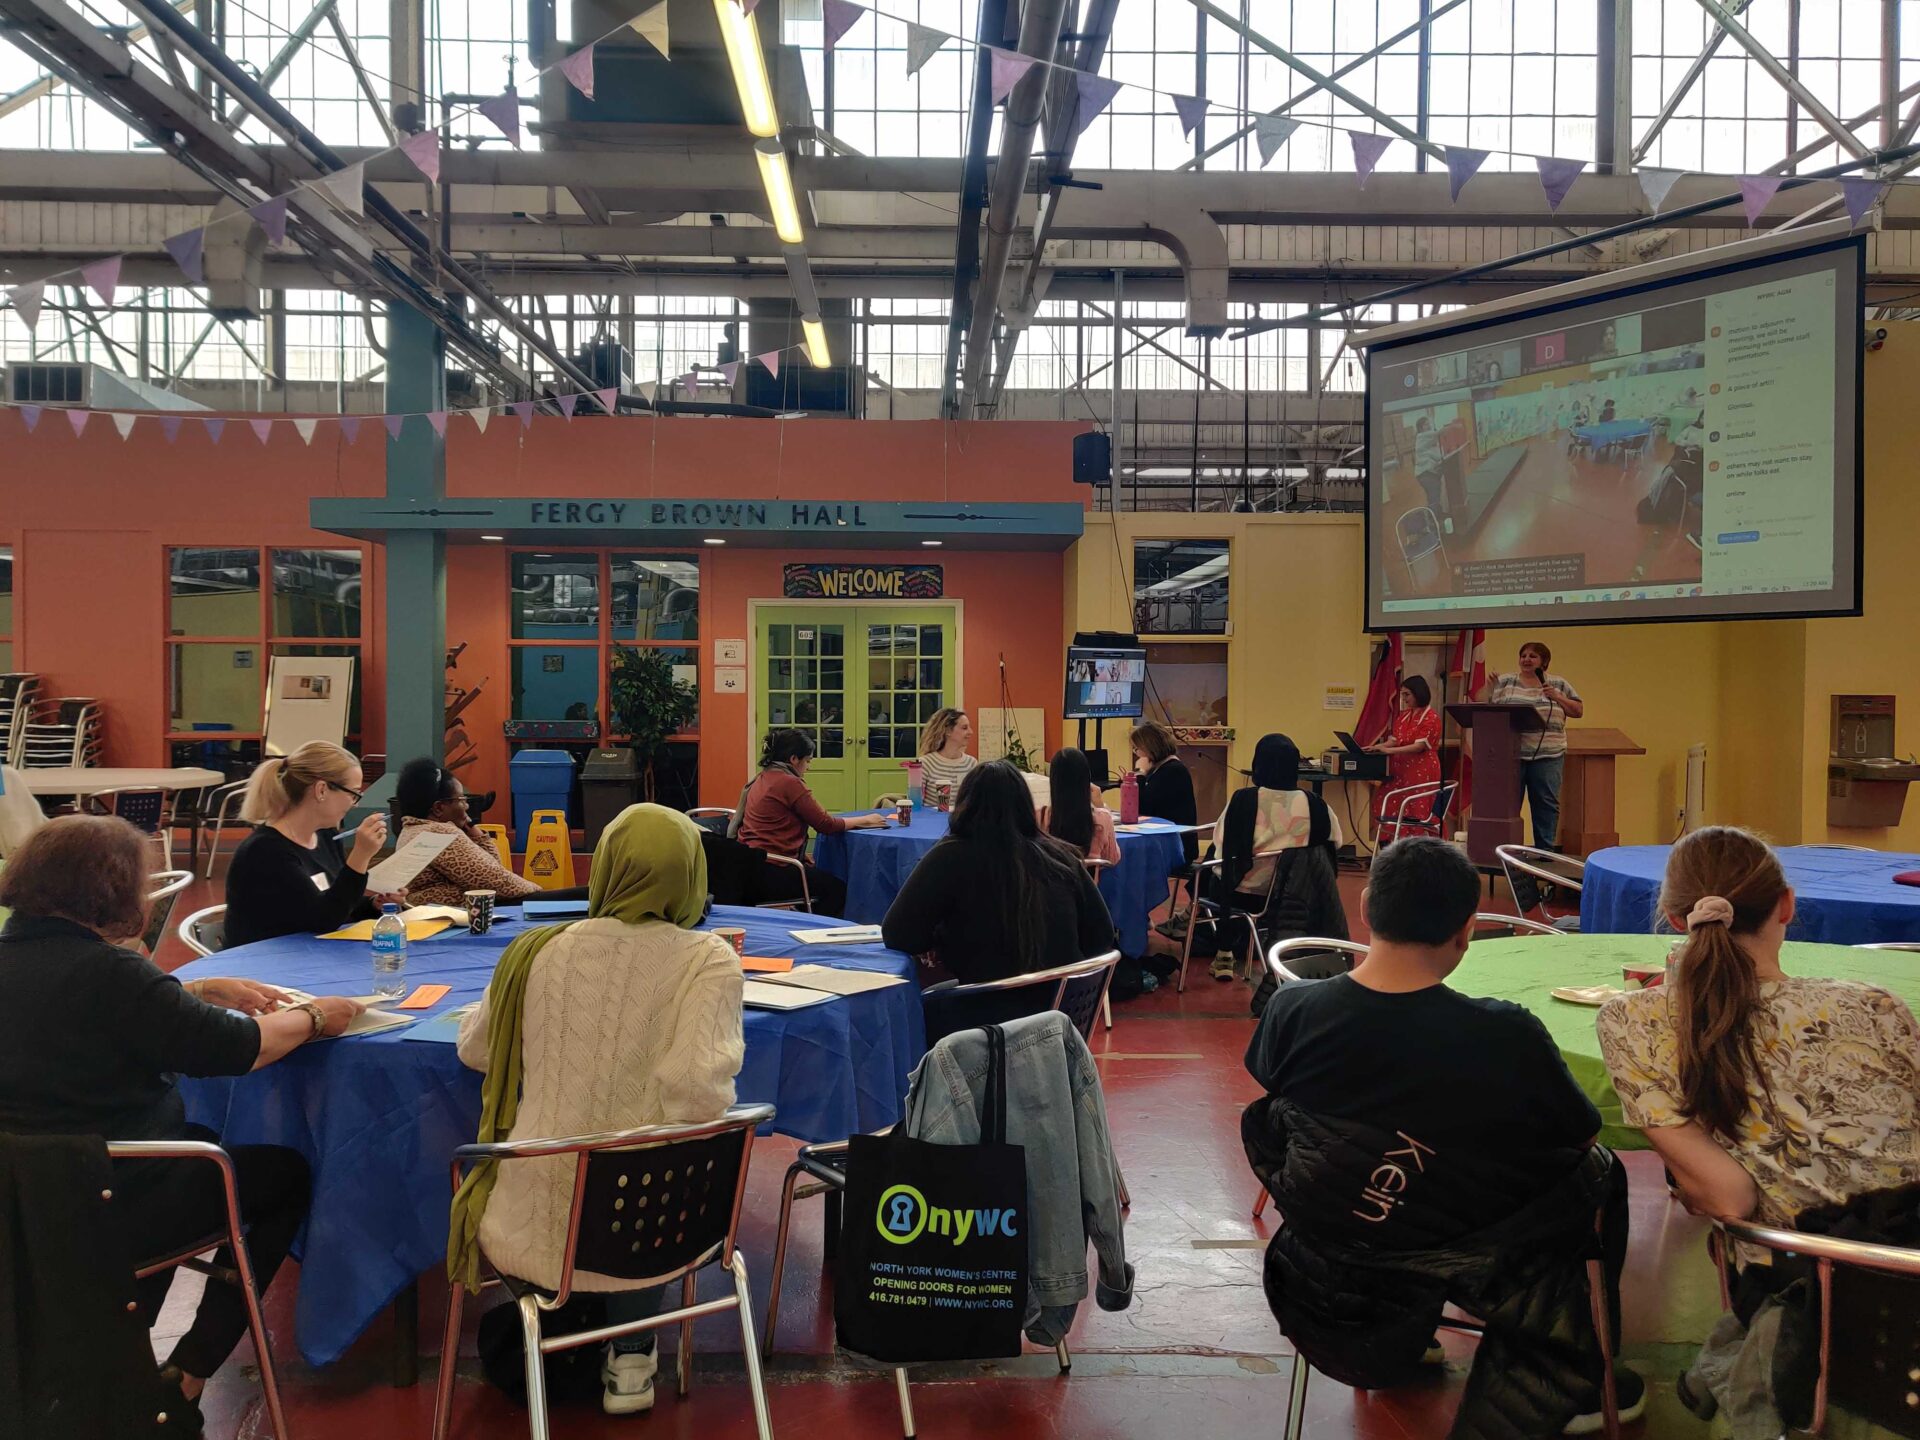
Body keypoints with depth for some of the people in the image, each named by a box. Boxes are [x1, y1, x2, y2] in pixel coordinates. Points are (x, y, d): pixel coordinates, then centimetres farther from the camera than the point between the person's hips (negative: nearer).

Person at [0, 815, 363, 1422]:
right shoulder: (104, 969, -26)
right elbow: (236, 1048, -24)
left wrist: (206, 991, 9)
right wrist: (313, 1018, -7)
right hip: (108, 1211, -9)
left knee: (199, 1141, 33)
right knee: (287, 1173, 11)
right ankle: (190, 1371, 17)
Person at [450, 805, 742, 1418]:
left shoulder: (536, 950, -5)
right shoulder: (709, 960, -13)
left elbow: (474, 1050, 10)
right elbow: (696, 1089, -25)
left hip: (537, 1224, 1)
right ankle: (630, 1356, 30)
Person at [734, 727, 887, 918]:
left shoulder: (761, 779, 14)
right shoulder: (789, 783, -14)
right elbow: (826, 824, -10)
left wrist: (801, 856, 12)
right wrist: (865, 820, 2)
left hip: (749, 866, 10)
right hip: (769, 872, -10)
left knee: (821, 875, 25)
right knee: (838, 888, 5)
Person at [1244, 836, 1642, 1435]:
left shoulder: (1291, 1010, -17)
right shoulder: (1507, 1036, -25)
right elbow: (1581, 1137, -9)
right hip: (1467, 1268, -2)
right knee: (1598, 1171, 21)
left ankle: (1388, 1356, 47)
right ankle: (1565, 1384, 38)